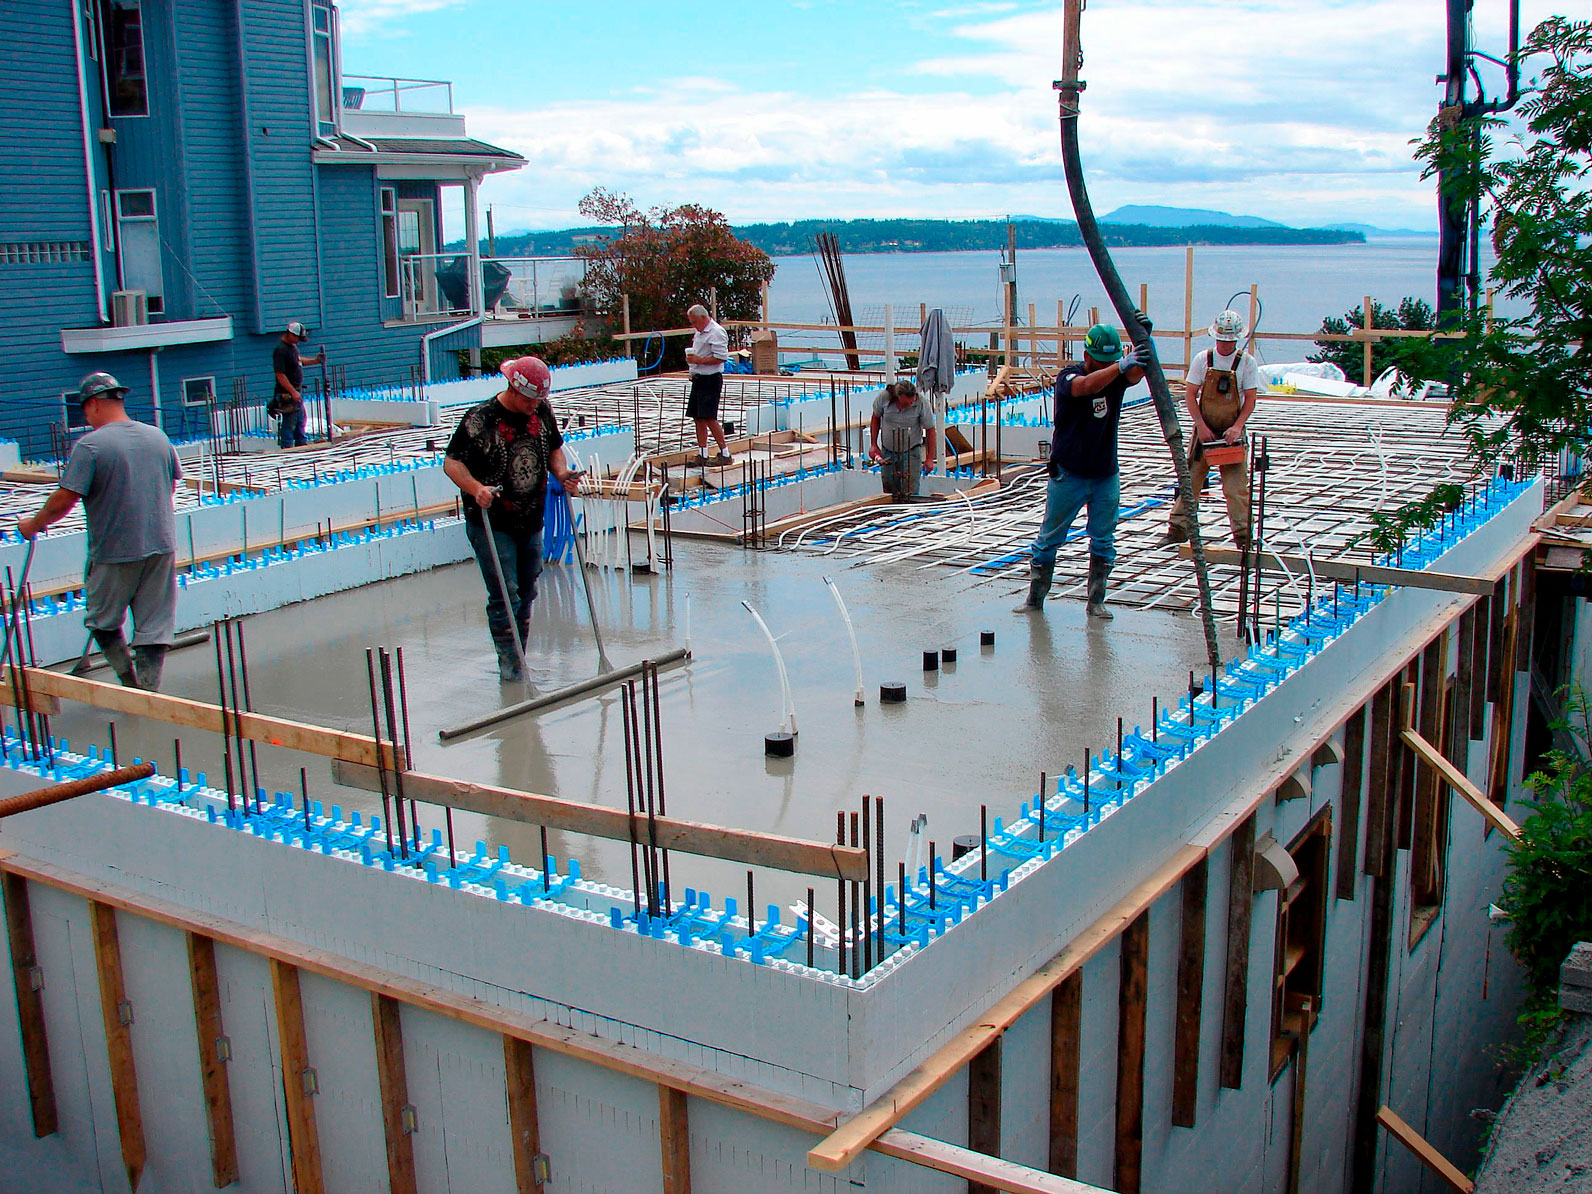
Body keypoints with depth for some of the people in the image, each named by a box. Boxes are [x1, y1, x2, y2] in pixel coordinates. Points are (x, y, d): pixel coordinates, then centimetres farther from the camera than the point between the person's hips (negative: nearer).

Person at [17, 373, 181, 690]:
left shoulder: (89, 445, -14)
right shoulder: (157, 436, 4)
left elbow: (64, 500, -15)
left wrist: (33, 525, 2)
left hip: (114, 552, -5)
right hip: (161, 546, 5)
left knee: (103, 622, 16)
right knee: (154, 625, 8)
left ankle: (130, 681, 11)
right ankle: (148, 692, 8)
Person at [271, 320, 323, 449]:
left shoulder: (292, 346, 9)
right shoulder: (280, 350, -20)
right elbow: (280, 375, -23)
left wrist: (315, 360, 15)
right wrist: (293, 392, -25)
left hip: (297, 391, 10)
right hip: (287, 394, -10)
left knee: (300, 421, 19)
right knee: (289, 424, -5)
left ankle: (302, 447, 30)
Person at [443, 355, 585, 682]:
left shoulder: (542, 412, 2)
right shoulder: (480, 418, -15)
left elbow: (554, 448, 17)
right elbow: (452, 461, -13)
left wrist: (561, 473, -4)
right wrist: (476, 489, -30)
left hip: (531, 523, 6)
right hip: (491, 525, -6)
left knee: (526, 594, 13)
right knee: (505, 596, -10)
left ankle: (517, 661, 25)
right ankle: (510, 665, -2)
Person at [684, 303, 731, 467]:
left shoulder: (716, 332, -13)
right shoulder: (700, 332, 17)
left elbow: (721, 357, -21)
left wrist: (699, 360, -19)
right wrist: (691, 361, 11)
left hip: (710, 380, -10)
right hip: (698, 379, 10)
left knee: (709, 418, -12)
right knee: (698, 418, 8)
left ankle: (725, 454, -7)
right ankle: (702, 455, 13)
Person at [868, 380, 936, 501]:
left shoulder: (921, 404, -20)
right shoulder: (883, 397, -16)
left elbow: (930, 429, -9)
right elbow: (875, 419, 3)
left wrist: (930, 458, -8)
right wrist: (873, 444, 2)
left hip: (911, 452, -3)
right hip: (887, 451, 3)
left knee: (910, 493, -11)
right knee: (889, 488, 10)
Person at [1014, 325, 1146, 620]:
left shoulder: (1117, 376, -2)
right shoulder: (1068, 376, -13)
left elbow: (1136, 374, -24)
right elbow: (1088, 386, -35)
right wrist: (1119, 366, -48)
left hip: (1106, 476, 3)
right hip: (1068, 475, -3)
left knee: (1103, 541, 7)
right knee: (1050, 537, 6)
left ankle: (1096, 601, 18)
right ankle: (1035, 598, 18)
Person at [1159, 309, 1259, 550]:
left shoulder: (1247, 363, -3)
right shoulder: (1202, 359, -1)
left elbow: (1250, 400, -4)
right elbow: (1190, 395, -2)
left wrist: (1237, 427, -18)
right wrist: (1201, 426, -12)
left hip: (1231, 433, -1)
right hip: (1204, 431, 1)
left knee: (1236, 487, -4)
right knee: (1190, 479, 4)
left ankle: (1243, 535, 4)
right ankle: (1178, 528, 14)